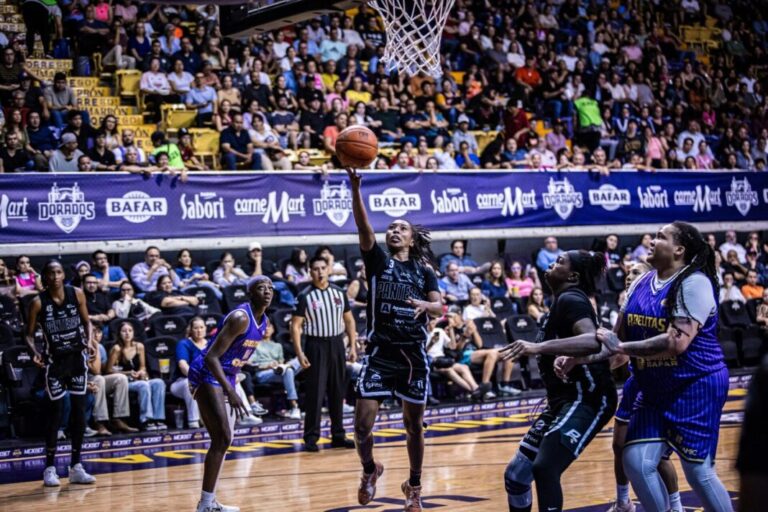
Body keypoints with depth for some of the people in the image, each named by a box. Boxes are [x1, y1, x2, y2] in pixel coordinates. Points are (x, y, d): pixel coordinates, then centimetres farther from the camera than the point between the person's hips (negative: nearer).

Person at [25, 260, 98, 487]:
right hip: (54, 361, -3)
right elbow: (29, 334, -2)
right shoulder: (38, 303, -10)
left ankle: (76, 467, 10)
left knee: (79, 411, 3)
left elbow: (86, 322, 9)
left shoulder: (77, 295, -3)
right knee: (56, 412, -3)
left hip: (77, 358, 3)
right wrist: (34, 352, -21)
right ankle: (50, 468, 7)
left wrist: (90, 341, -9)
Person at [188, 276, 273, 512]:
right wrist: (231, 392, -34)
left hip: (225, 377, 10)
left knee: (224, 440, 13)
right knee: (222, 439, -14)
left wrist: (232, 388, 20)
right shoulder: (240, 318, -23)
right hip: (207, 375, -10)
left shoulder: (263, 320, 6)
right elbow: (211, 356, -27)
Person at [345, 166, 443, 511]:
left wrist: (425, 305, -27)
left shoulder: (424, 269, 8)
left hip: (413, 354, 1)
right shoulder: (377, 260, 3)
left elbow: (440, 307, -3)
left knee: (414, 425, 10)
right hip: (380, 352, -1)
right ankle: (370, 470, 21)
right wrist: (355, 189, -28)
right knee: (363, 424, -8)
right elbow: (363, 226, -13)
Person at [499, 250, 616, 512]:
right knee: (515, 475, 9)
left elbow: (593, 341, -32)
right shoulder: (563, 301, 18)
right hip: (564, 400, 10)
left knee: (544, 469, -27)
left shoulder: (571, 299, -12)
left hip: (587, 399, -10)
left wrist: (539, 347, -40)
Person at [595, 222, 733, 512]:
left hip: (696, 387, -7)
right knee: (636, 463, -2)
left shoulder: (694, 283, -18)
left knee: (698, 471, -4)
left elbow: (677, 342, -27)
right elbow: (617, 335, 11)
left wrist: (621, 348, -23)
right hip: (656, 392, 7)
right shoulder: (642, 284, 6)